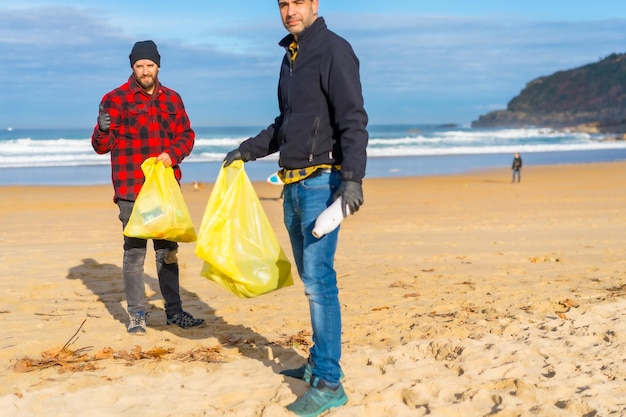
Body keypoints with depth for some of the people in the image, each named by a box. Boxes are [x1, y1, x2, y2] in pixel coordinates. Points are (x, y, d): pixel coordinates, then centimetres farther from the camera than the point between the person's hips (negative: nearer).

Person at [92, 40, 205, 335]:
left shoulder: (171, 99, 10)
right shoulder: (115, 99, -3)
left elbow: (186, 135, 11)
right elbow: (101, 147, -2)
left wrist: (173, 154, -9)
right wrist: (103, 129, -25)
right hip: (131, 189, -4)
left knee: (168, 250, 12)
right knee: (134, 251, -2)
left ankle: (174, 311, 22)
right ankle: (136, 315, 5)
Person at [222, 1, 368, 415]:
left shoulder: (334, 50, -9)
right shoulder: (291, 57, 17)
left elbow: (354, 120, -17)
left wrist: (353, 178, -25)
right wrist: (248, 149, 28)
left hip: (322, 181, -9)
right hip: (293, 184, 9)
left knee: (319, 279, -11)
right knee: (311, 278, 14)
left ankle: (328, 383, -8)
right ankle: (319, 362, 25)